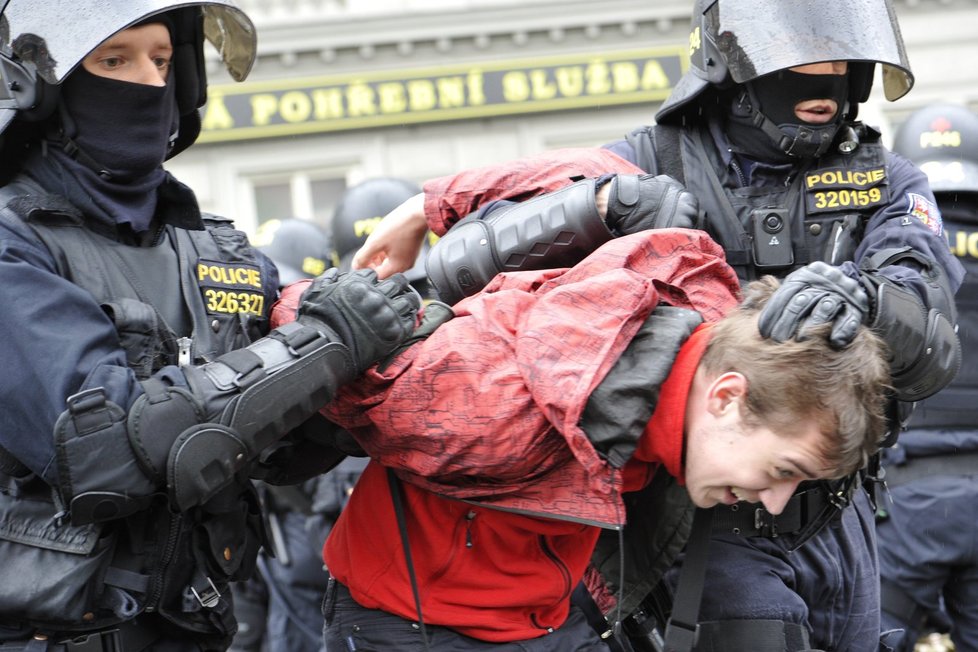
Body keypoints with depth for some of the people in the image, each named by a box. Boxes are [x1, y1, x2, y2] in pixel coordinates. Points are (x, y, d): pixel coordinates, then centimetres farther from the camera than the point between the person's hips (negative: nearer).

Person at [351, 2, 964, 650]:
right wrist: (604, 200, -26)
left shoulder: (885, 183, 1)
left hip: (838, 522, 4)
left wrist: (861, 296, -38)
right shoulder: (654, 164, -5)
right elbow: (458, 270, -11)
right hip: (713, 522, -4)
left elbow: (934, 350, -17)